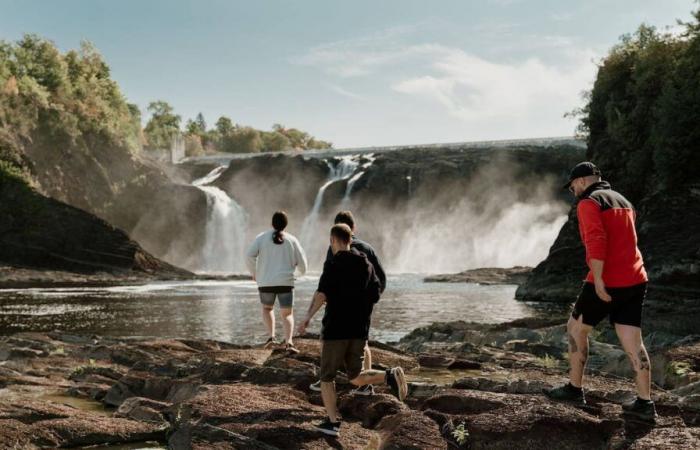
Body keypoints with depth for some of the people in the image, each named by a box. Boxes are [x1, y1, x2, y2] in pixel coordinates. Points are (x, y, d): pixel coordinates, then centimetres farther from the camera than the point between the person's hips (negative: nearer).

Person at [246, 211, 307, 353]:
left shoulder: (261, 237, 2)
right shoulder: (292, 240, 3)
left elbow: (249, 256, -7)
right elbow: (301, 261, 5)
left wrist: (254, 272, 9)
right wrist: (302, 271, 28)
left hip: (266, 282, 1)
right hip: (285, 282, -1)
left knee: (267, 308, 24)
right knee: (287, 313, 5)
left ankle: (271, 336, 5)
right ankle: (288, 342, -16)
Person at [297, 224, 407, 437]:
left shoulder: (333, 264, -9)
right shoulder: (366, 264, 10)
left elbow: (322, 294, -23)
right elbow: (375, 295, 13)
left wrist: (308, 317, -22)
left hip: (336, 328, -5)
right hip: (359, 329, 6)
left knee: (327, 376, 9)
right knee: (356, 377, 13)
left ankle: (332, 422, 7)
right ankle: (390, 375, -12)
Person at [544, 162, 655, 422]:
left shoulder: (588, 203, -7)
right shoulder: (623, 201, 20)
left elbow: (596, 241, -21)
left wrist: (598, 279, -23)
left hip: (607, 283, -7)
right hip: (635, 281, 7)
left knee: (576, 329, 10)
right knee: (632, 341, 6)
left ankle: (574, 389, 17)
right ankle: (644, 403, 3)